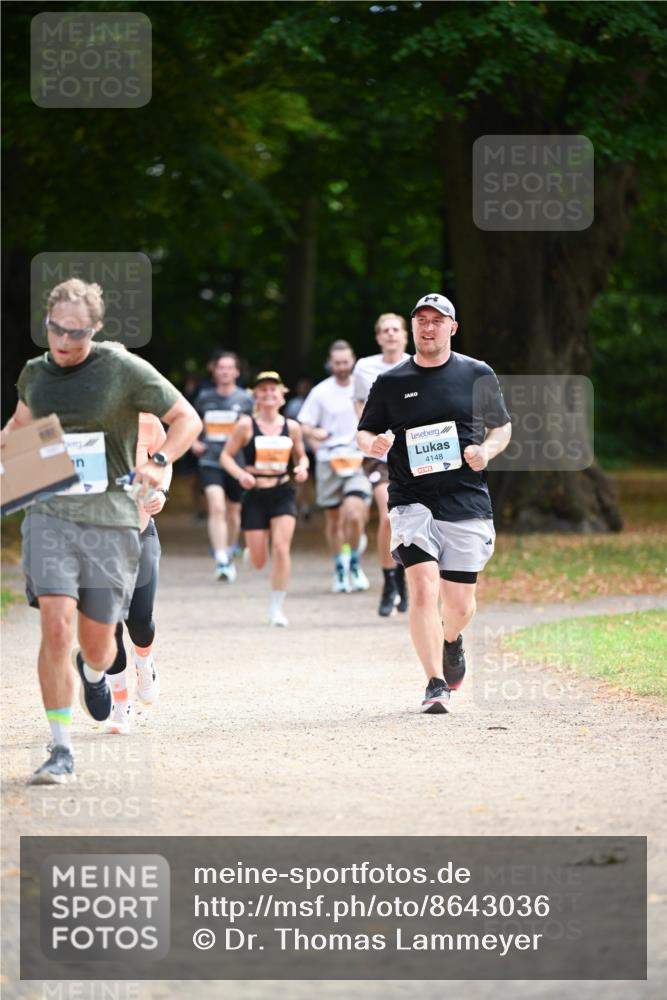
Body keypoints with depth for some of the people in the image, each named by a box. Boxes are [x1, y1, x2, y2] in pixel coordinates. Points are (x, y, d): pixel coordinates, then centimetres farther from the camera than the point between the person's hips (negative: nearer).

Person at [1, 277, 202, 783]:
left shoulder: (123, 369, -4)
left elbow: (188, 419, 0)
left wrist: (158, 463, -16)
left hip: (111, 518, -2)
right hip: (49, 514, 2)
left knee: (97, 643, 5)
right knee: (56, 626, -16)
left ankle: (94, 674, 46)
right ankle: (61, 752, -9)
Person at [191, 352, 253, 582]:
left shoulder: (245, 399, 1)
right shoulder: (204, 397, 6)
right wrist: (193, 441, 5)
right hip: (210, 462, 0)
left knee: (233, 513, 13)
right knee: (216, 508, -18)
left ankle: (229, 556, 36)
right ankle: (221, 561, -24)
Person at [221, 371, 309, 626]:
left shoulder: (291, 427, 3)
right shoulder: (246, 425, -4)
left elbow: (301, 456, 17)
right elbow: (226, 456, 0)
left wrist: (302, 467, -6)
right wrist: (240, 474, -18)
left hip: (283, 493, 1)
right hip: (255, 496, -1)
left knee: (281, 548, -16)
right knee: (258, 562, 3)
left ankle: (276, 608, -5)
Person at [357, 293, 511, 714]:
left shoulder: (479, 375, 7)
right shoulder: (390, 382, 6)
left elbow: (503, 427, 15)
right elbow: (365, 433, 13)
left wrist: (486, 450, -6)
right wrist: (374, 444, -11)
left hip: (467, 503, 1)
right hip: (412, 502, -1)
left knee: (461, 606, 4)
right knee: (424, 589, -19)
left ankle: (451, 640, 41)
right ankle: (436, 685, -13)